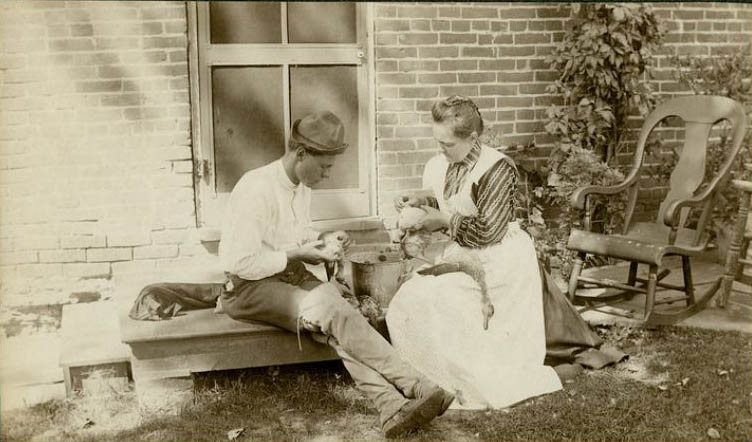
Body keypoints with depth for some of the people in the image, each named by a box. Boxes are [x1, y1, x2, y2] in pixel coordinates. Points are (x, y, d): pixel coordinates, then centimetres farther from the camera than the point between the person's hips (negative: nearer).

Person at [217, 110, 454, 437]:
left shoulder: (302, 186, 8)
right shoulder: (257, 189, -20)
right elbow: (240, 263, -23)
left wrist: (322, 241, 3)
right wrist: (296, 255, -17)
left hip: (291, 276, 8)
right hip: (249, 287, -7)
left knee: (334, 323, -24)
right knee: (332, 310, -30)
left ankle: (391, 405, -38)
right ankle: (415, 386, -30)